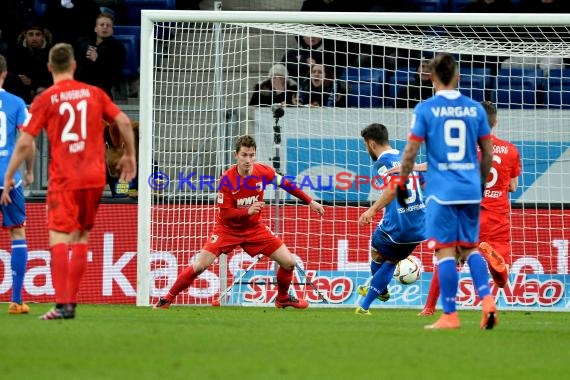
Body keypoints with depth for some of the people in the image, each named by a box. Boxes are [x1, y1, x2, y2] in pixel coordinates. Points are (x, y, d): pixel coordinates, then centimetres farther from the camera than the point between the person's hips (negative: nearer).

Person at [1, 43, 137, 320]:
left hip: (63, 180, -4)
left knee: (59, 239, -8)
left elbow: (24, 144, -7)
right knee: (81, 239, 14)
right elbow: (124, 122, 5)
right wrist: (129, 155, 20)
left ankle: (62, 304, -22)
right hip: (94, 177, 4)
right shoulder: (94, 93, 7)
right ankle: (71, 301, 14)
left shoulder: (45, 100, -3)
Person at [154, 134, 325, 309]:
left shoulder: (263, 172, -14)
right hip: (228, 228, -4)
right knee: (199, 265, -17)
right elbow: (225, 213, -21)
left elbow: (286, 184, 4)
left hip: (254, 228, 4)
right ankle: (166, 299, -2)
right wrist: (247, 211, -37)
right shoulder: (227, 179, -23)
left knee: (289, 262, -3)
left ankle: (283, 298, 25)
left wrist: (310, 202, 9)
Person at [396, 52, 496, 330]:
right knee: (469, 248, 15)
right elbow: (488, 153, 11)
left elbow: (410, 152, -5)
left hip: (441, 191, -4)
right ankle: (487, 300, -3)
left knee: (445, 250, -2)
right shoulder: (475, 109, 6)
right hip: (470, 191, 4)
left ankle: (450, 315, -4)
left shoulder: (425, 109, -5)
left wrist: (402, 184, 7)